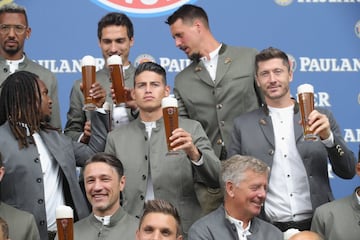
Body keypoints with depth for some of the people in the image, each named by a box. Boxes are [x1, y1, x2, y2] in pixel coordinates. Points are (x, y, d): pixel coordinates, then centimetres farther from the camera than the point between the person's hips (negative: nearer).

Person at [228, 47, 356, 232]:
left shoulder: (320, 117, 7)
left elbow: (348, 172, 4)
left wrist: (328, 137, -11)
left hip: (316, 224, 0)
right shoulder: (243, 125, 7)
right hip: (269, 230, 0)